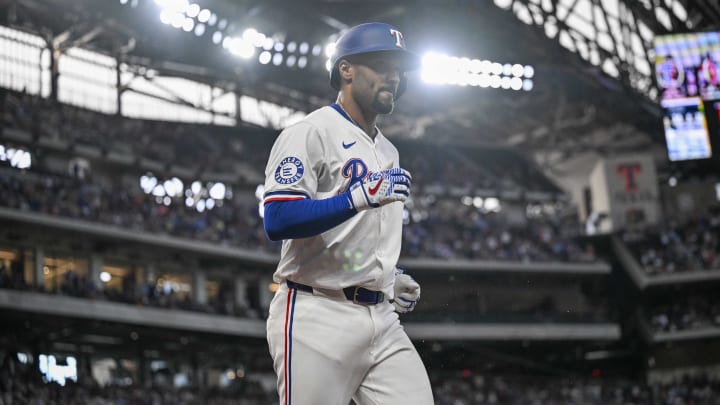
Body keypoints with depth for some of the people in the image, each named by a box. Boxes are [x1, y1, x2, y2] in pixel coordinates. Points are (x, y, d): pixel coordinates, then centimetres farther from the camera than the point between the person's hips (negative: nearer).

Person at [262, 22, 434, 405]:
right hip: (318, 319, -7)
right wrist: (361, 197, -24)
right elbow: (277, 220, -18)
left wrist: (393, 276, 14)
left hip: (382, 320, 8)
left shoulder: (388, 152, 22)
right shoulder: (310, 132, -5)